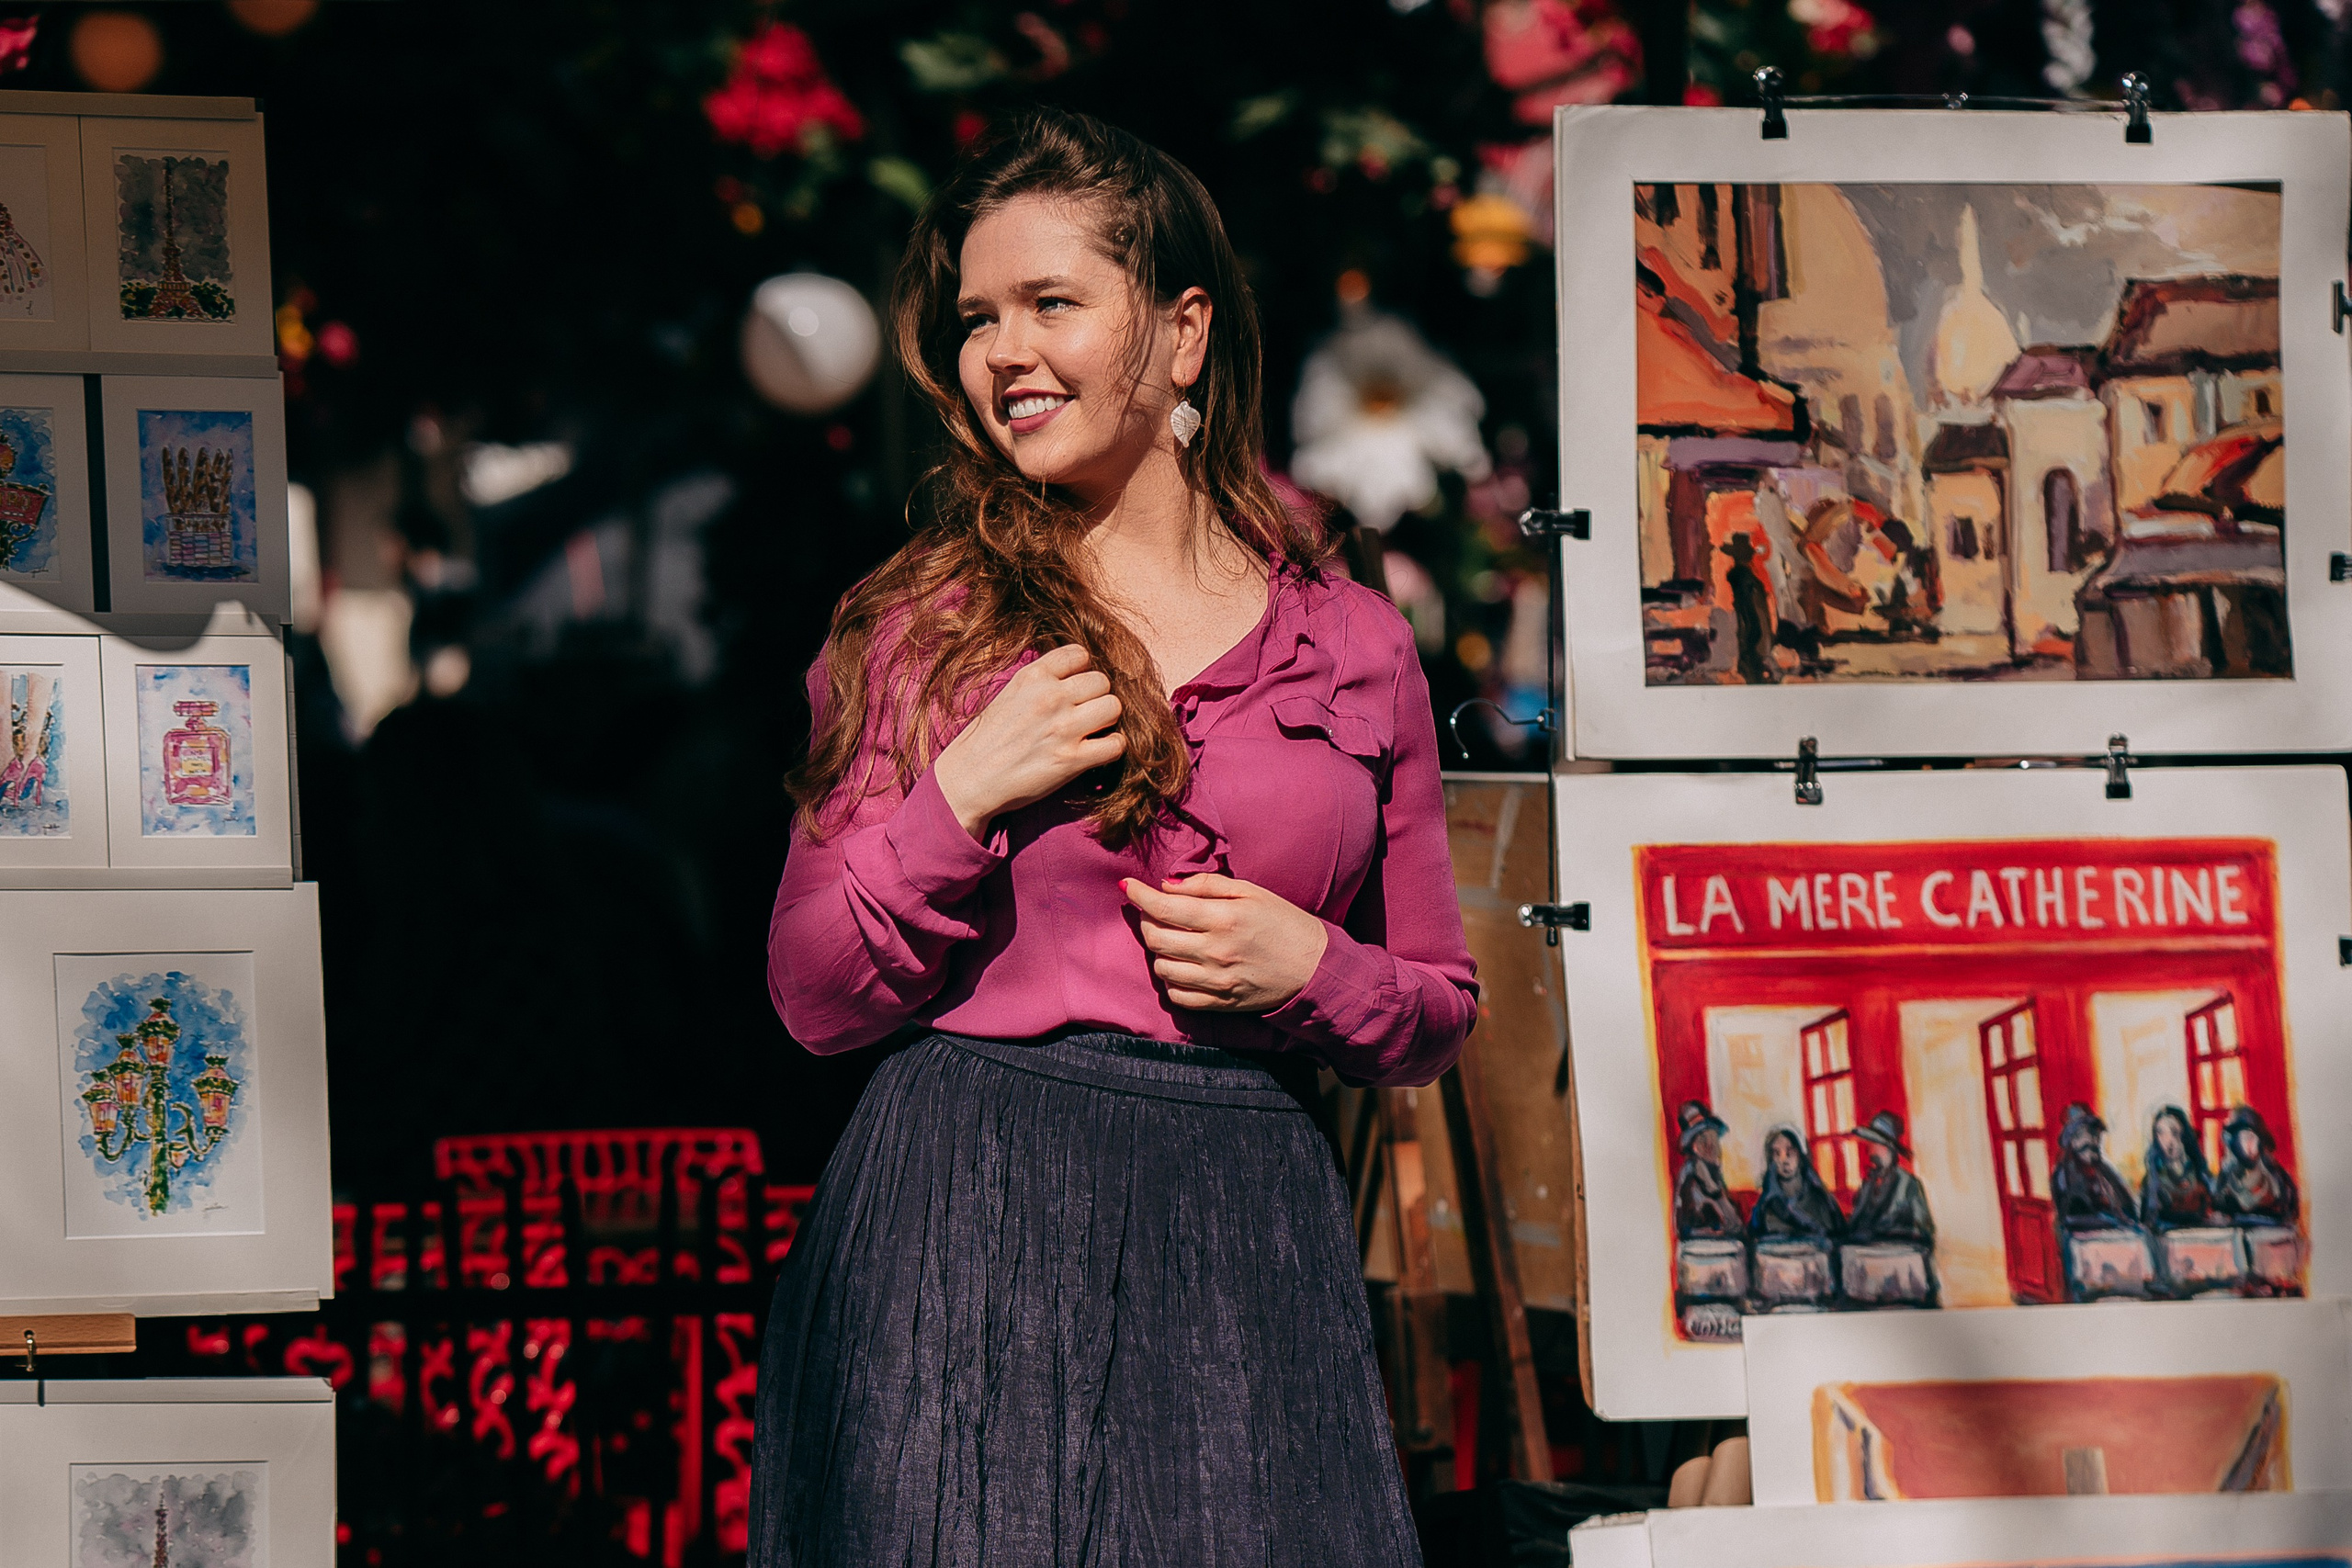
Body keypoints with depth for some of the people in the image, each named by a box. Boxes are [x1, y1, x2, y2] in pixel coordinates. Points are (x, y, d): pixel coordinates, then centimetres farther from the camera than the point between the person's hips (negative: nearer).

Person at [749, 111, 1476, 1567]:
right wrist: (962, 795, -9)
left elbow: (1442, 1012, 16)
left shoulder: (1352, 643, 10)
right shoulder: (922, 625, 7)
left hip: (1245, 1241, 1)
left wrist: (1309, 967, -5)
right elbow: (818, 996, 4)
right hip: (962, 1233, -1)